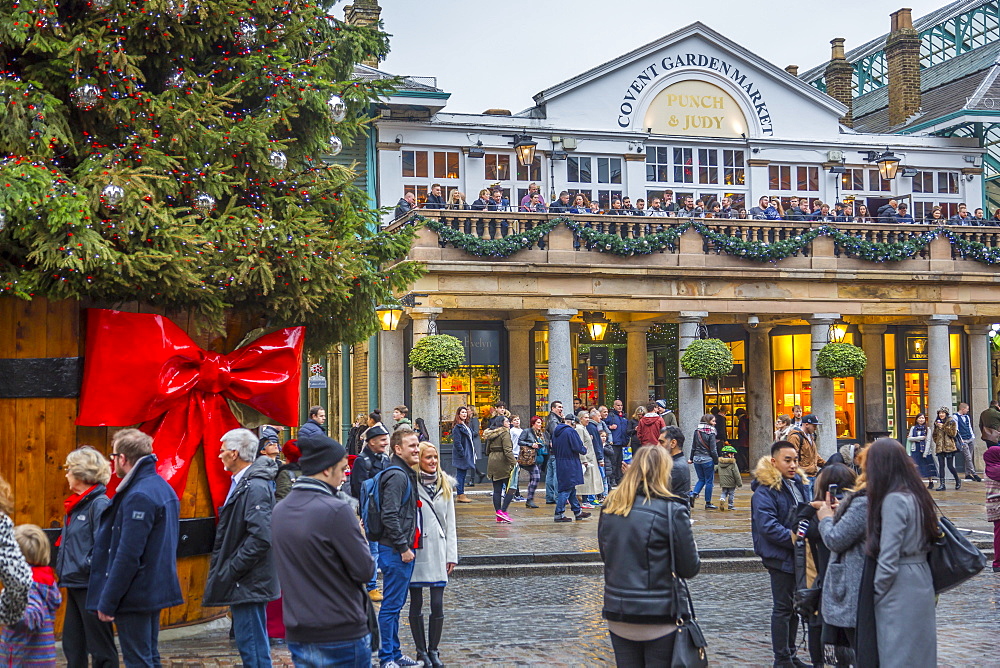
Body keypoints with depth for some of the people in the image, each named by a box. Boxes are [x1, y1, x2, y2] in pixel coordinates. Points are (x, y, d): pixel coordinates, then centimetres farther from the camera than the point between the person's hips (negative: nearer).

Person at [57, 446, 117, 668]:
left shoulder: (100, 504, -16)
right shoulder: (76, 504, 13)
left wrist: (84, 567, -17)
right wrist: (62, 568, 10)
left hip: (91, 585, -10)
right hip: (74, 584, 10)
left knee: (100, 646, 0)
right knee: (72, 644, 17)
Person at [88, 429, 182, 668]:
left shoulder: (138, 497, -20)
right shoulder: (163, 488, 10)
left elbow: (128, 556, -23)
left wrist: (107, 602, -17)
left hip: (135, 596, -10)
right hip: (156, 591, 10)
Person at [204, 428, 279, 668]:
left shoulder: (255, 488, -19)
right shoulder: (241, 483, 13)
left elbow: (260, 538, -26)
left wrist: (230, 571, -20)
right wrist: (223, 569, 15)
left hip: (248, 582, -11)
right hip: (240, 579, 11)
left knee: (252, 647, -6)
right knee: (248, 642, 17)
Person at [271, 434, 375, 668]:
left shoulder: (279, 511, 6)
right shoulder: (336, 510, -17)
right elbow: (365, 571, -15)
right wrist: (359, 536, 3)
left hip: (297, 637, 7)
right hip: (341, 636, -7)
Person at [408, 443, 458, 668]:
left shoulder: (445, 485, 9)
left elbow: (450, 522, 12)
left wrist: (451, 554, 7)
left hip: (438, 551, 3)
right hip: (415, 550, -3)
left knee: (438, 605, 1)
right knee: (416, 603, 6)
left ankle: (433, 650, 15)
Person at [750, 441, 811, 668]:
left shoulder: (799, 484, 11)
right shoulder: (765, 490, -15)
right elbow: (767, 526, -23)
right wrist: (793, 538, -25)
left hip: (799, 555, 8)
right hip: (780, 557, -8)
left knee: (795, 606, 16)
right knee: (783, 608, -1)